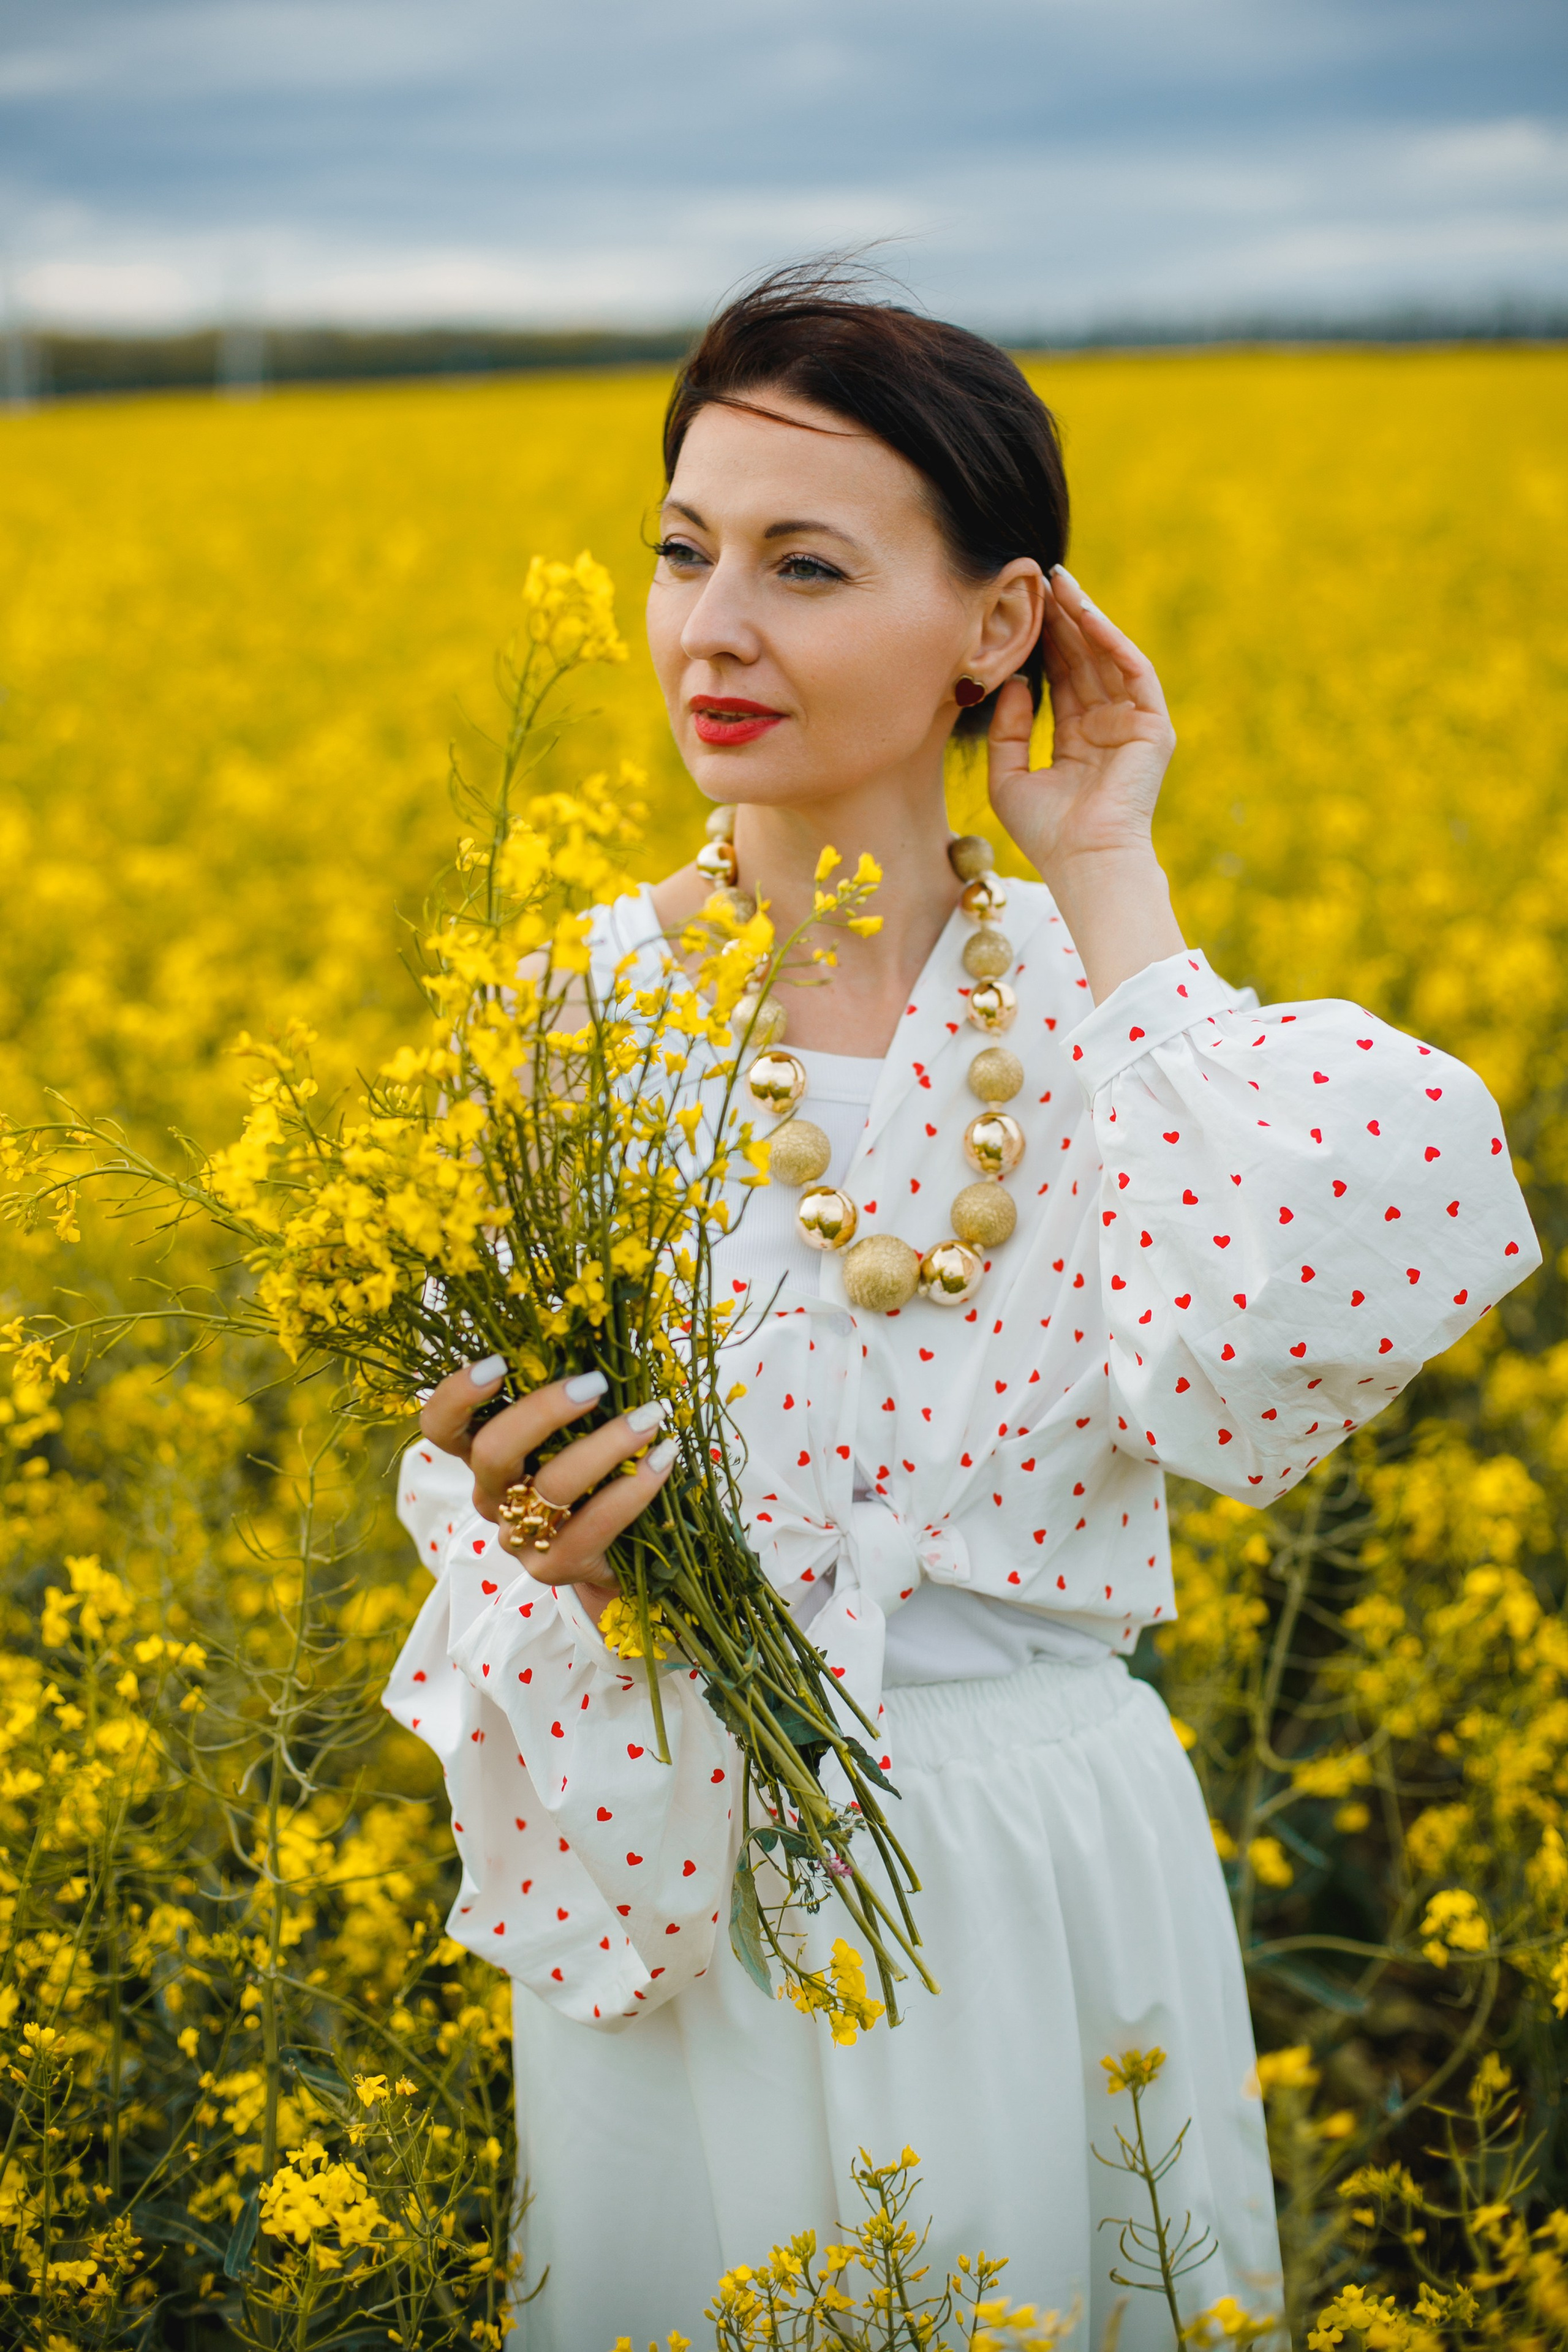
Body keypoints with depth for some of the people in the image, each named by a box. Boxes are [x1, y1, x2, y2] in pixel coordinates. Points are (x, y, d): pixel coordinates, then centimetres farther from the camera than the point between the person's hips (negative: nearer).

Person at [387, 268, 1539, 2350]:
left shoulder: (1101, 989, -5)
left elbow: (1250, 1342, -23)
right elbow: (485, 1496, -2)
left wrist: (1106, 890, -17)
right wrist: (550, 1540, -25)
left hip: (1051, 1882, 1)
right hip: (682, 1886, 0)